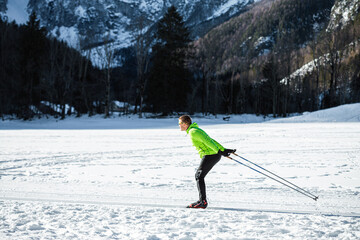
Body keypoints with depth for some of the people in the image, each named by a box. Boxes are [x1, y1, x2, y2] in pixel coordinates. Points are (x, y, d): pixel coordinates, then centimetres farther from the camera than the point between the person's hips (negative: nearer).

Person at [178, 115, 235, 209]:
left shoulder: (193, 132, -12)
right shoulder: (196, 130, 20)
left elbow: (207, 141, -21)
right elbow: (211, 140, 21)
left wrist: (219, 151, -25)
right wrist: (224, 149, 21)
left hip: (210, 155, -10)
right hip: (215, 155, 10)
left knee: (199, 176, -8)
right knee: (198, 175, 13)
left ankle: (203, 202, -13)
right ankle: (202, 200, 14)